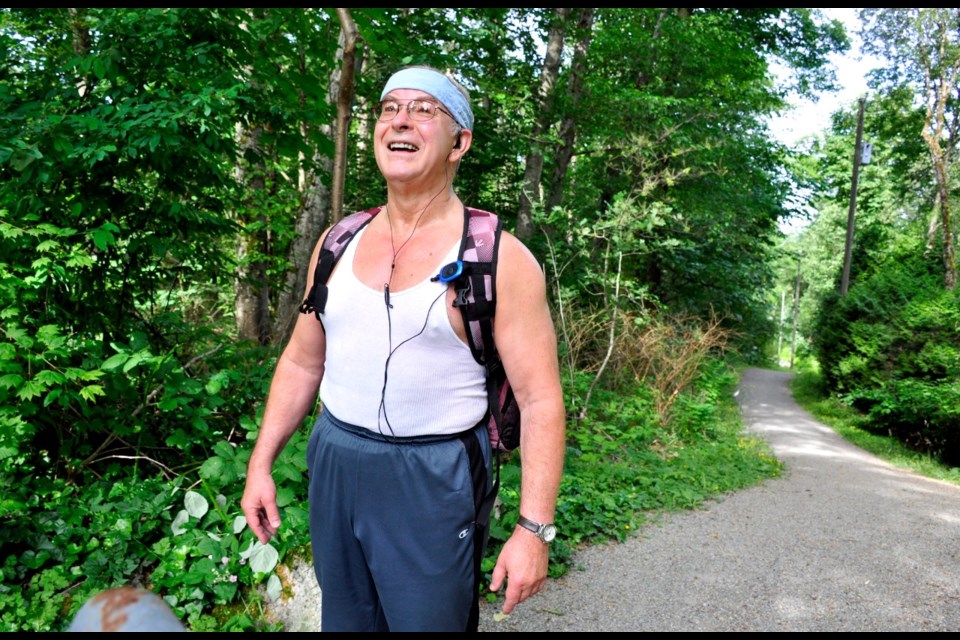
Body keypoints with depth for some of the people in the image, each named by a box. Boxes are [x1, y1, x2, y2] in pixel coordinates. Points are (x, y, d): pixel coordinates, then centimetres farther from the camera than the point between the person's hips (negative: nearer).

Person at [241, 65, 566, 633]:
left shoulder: (499, 259, -12)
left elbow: (541, 399, -13)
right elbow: (302, 362, 12)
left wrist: (534, 528, -18)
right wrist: (261, 464, 9)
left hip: (435, 479, -5)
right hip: (334, 464, 5)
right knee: (345, 620, 20)